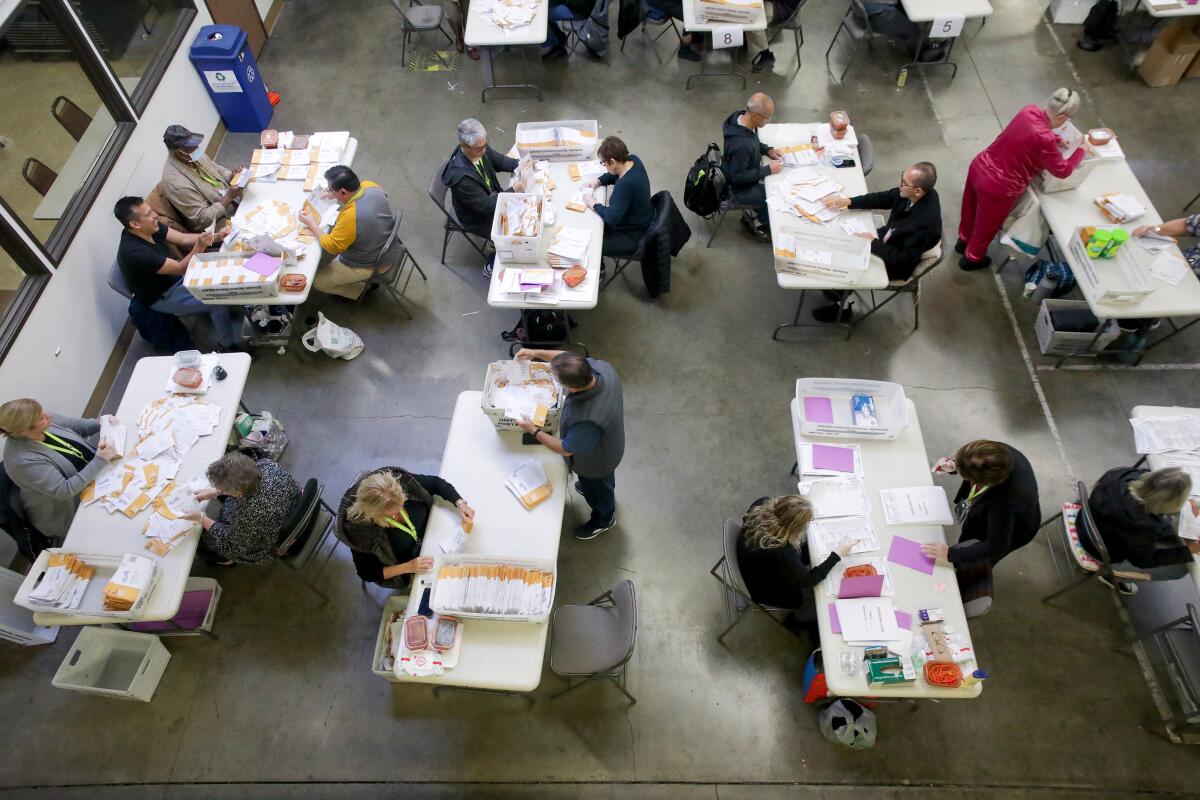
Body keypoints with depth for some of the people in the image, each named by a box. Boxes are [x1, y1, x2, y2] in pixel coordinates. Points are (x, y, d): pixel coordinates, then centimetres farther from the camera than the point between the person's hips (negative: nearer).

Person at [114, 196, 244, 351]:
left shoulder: (151, 227, -12)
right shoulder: (134, 252, -33)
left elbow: (183, 239, -6)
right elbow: (180, 268, -29)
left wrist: (217, 236, -19)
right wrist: (199, 247, -41)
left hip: (175, 277, 8)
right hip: (163, 296, -8)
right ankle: (227, 346, 2)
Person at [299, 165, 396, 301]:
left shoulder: (350, 216, -38)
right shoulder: (371, 186, -17)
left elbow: (331, 247, -21)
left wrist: (311, 224, -9)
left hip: (366, 264, -7)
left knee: (317, 281, 9)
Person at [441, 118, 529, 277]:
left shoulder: (480, 148, -16)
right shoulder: (460, 175, -38)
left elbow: (499, 160, 3)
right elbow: (485, 205, -32)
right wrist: (513, 190, -31)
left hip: (491, 198, 7)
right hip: (477, 217, -7)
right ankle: (492, 267, 15)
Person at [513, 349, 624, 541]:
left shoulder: (588, 420, -49)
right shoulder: (602, 367, -31)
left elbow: (566, 449, -29)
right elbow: (568, 358, -9)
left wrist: (533, 431, -19)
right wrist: (536, 353, -16)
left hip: (594, 461, -6)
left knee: (596, 490, 28)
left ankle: (604, 520, 59)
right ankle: (608, 490, 71)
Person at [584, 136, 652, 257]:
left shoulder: (626, 184, -37)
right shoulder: (633, 160, -10)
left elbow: (612, 217, -31)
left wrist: (594, 205, -17)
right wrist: (598, 181, 0)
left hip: (632, 237, -10)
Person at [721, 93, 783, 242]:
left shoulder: (741, 118, -12)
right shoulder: (741, 144, -39)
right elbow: (738, 177, -28)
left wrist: (767, 150, -4)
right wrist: (767, 170, -24)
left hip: (742, 171, 9)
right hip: (740, 187, -8)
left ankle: (754, 213, 27)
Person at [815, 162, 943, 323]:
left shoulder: (926, 222, -37)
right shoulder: (919, 192, -17)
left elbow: (904, 260, -28)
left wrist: (874, 243, -25)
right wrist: (847, 202, -13)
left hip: (895, 264, -7)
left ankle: (842, 308, 23)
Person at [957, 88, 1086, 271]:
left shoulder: (1030, 111, -6)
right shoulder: (1044, 140, -26)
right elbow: (1062, 171, -9)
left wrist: (1054, 139, 13)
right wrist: (1082, 150, 4)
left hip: (979, 167, 7)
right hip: (997, 187, -7)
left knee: (971, 209, 31)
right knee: (986, 226, 20)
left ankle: (964, 240, 57)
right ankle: (972, 258, 43)